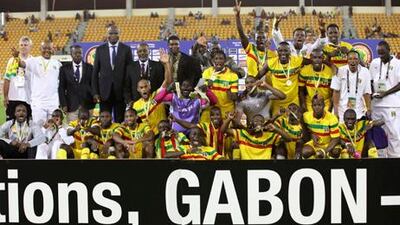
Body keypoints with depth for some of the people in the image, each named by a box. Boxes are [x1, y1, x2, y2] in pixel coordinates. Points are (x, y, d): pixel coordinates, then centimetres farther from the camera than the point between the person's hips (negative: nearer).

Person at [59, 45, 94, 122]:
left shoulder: (89, 68, 7)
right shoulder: (64, 68, 6)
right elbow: (61, 88, 5)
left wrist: (94, 99, 0)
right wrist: (63, 105, -2)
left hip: (87, 105, 1)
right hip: (71, 106, 0)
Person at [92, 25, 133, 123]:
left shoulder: (126, 49, 4)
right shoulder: (100, 49, 7)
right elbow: (95, 72, 7)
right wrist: (95, 92, 0)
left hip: (121, 91, -1)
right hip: (104, 92, 1)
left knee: (120, 121, 2)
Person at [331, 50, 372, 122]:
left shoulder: (365, 72, 1)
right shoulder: (340, 71, -3)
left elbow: (367, 93, 3)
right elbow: (336, 91, -1)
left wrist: (369, 109, -4)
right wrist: (335, 109, -6)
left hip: (359, 111, 1)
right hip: (342, 110, -1)